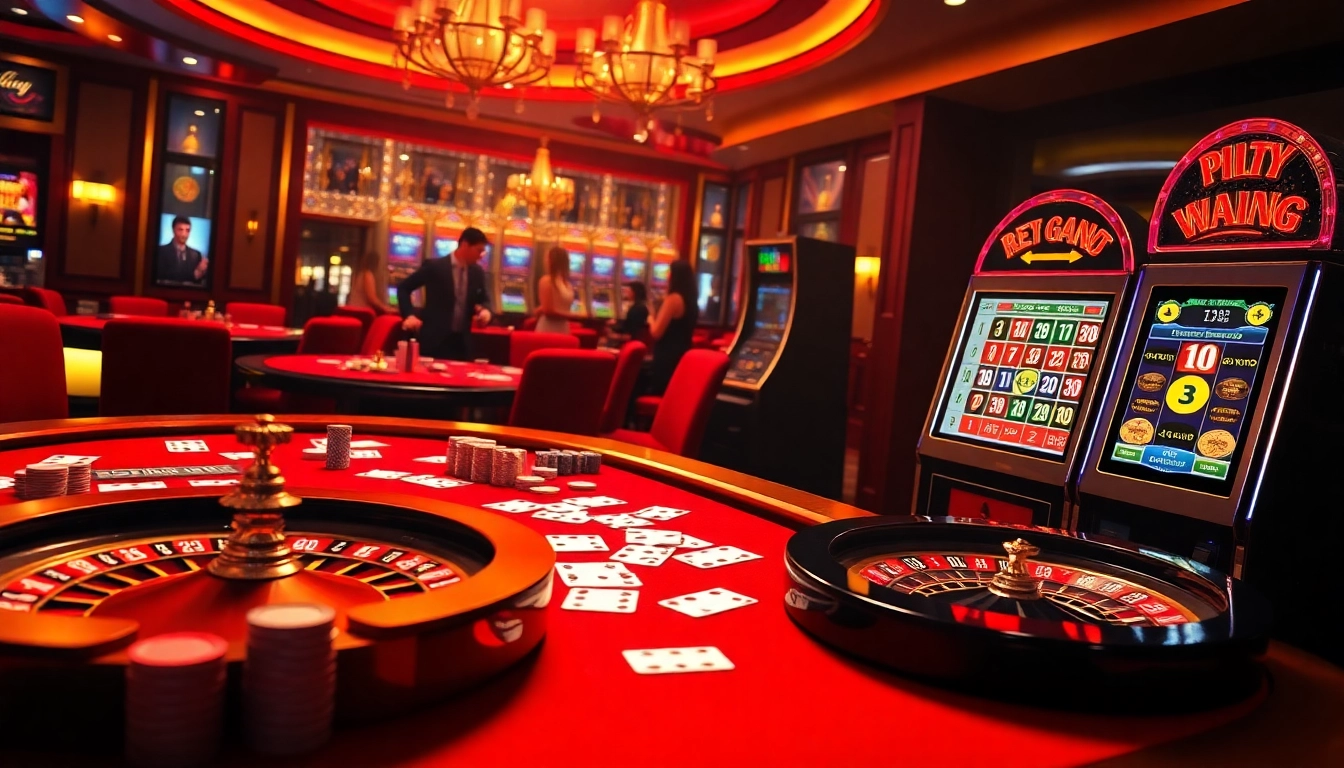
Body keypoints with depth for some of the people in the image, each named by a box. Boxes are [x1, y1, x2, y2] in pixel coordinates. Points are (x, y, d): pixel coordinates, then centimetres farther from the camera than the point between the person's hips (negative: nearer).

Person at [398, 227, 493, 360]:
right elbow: (403, 288, 0)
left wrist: (485, 310, -5)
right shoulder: (434, 266, -6)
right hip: (435, 338, -5)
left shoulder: (478, 272, 8)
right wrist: (408, 315, -11)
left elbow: (484, 299, 19)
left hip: (461, 341, 5)